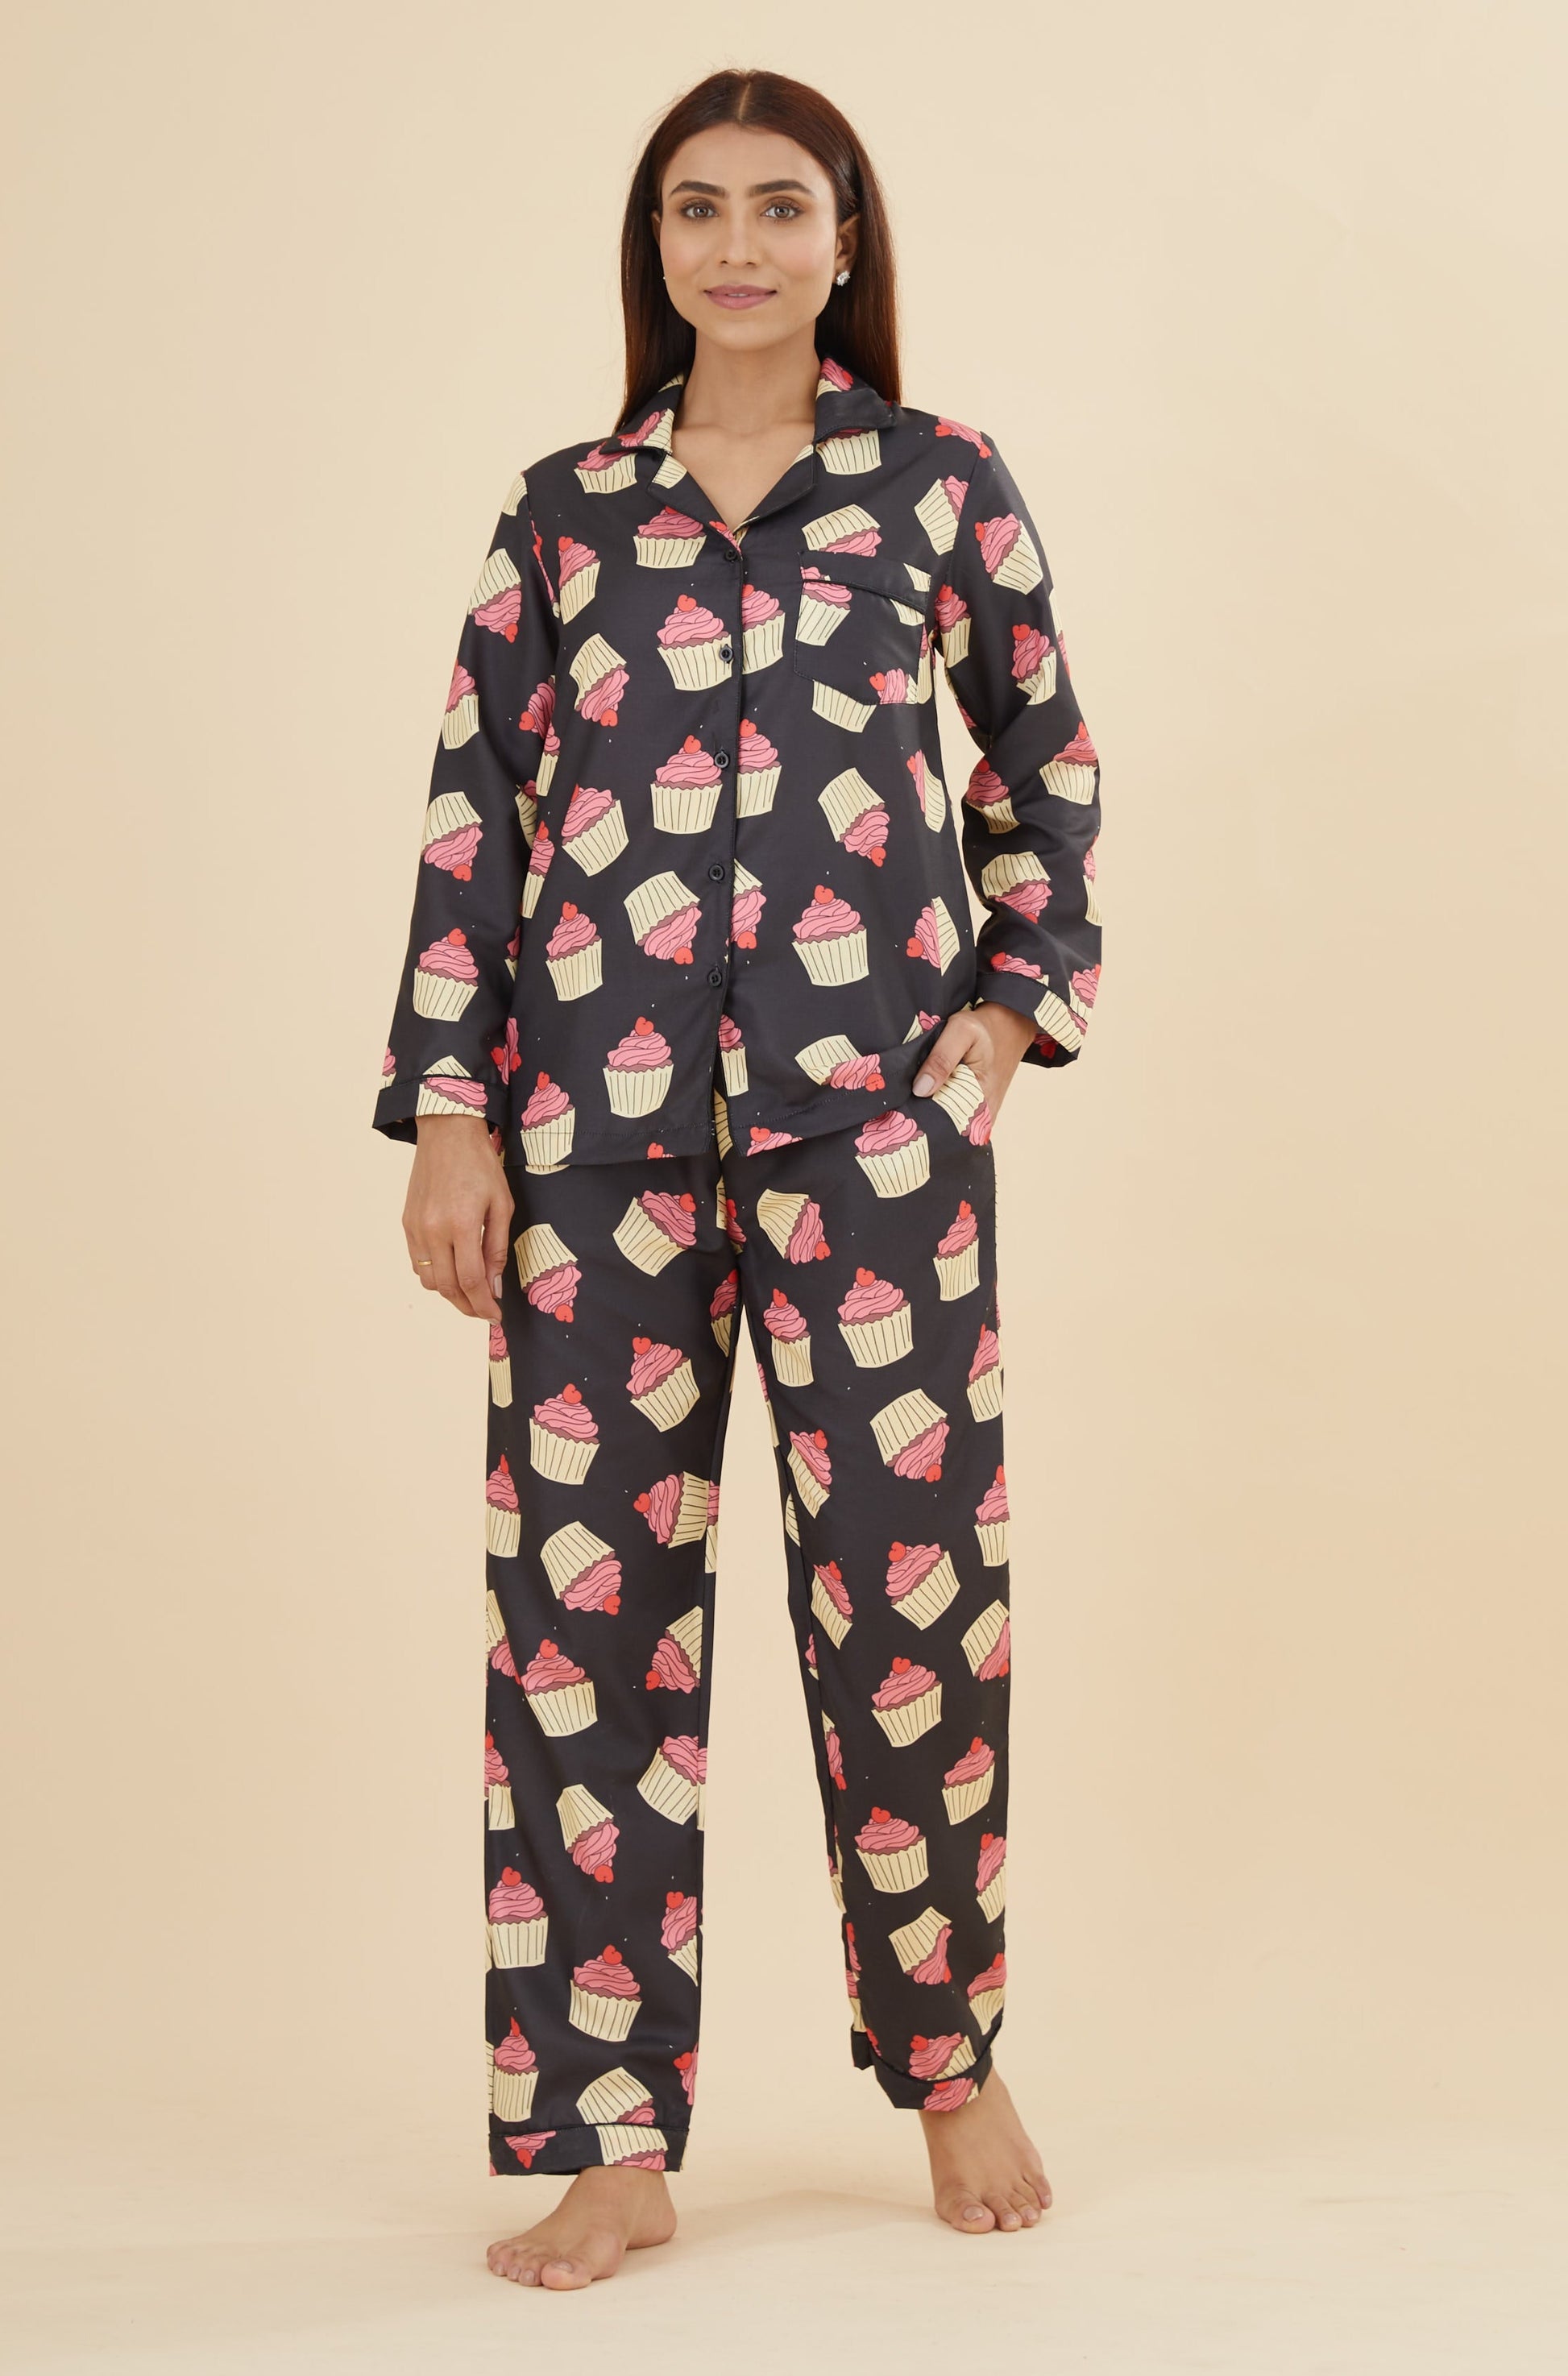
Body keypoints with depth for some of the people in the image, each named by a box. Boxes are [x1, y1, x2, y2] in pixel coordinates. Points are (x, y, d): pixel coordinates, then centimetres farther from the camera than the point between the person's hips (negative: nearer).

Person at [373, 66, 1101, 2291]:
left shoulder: (941, 481, 8)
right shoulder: (564, 507, 11)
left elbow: (1047, 765, 18)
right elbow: (476, 809, 8)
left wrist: (1015, 1005, 6)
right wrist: (447, 1113, 1)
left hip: (868, 1104, -1)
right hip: (599, 1116, 2)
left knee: (905, 1576, 0)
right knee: (584, 1586, -1)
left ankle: (954, 2062, 21)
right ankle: (613, 2137, 8)